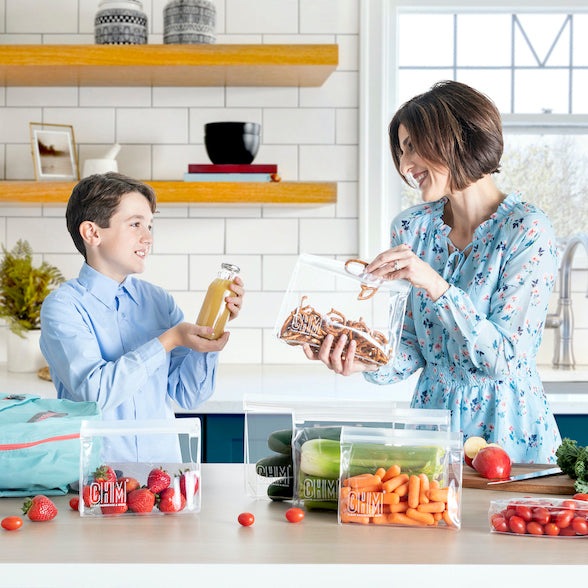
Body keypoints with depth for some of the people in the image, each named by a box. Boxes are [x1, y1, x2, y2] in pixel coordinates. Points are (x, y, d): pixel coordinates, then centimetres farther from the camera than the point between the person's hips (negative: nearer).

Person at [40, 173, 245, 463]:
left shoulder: (159, 300, 10)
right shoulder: (63, 305, -3)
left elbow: (189, 395, 8)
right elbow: (93, 390, -16)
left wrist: (211, 327, -3)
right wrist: (168, 341, -14)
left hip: (163, 468, 4)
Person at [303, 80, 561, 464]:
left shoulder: (528, 231, -11)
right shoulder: (411, 229, 4)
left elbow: (504, 359, -16)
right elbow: (414, 350, 6)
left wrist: (434, 284, -24)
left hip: (508, 431, -4)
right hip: (432, 415, 4)